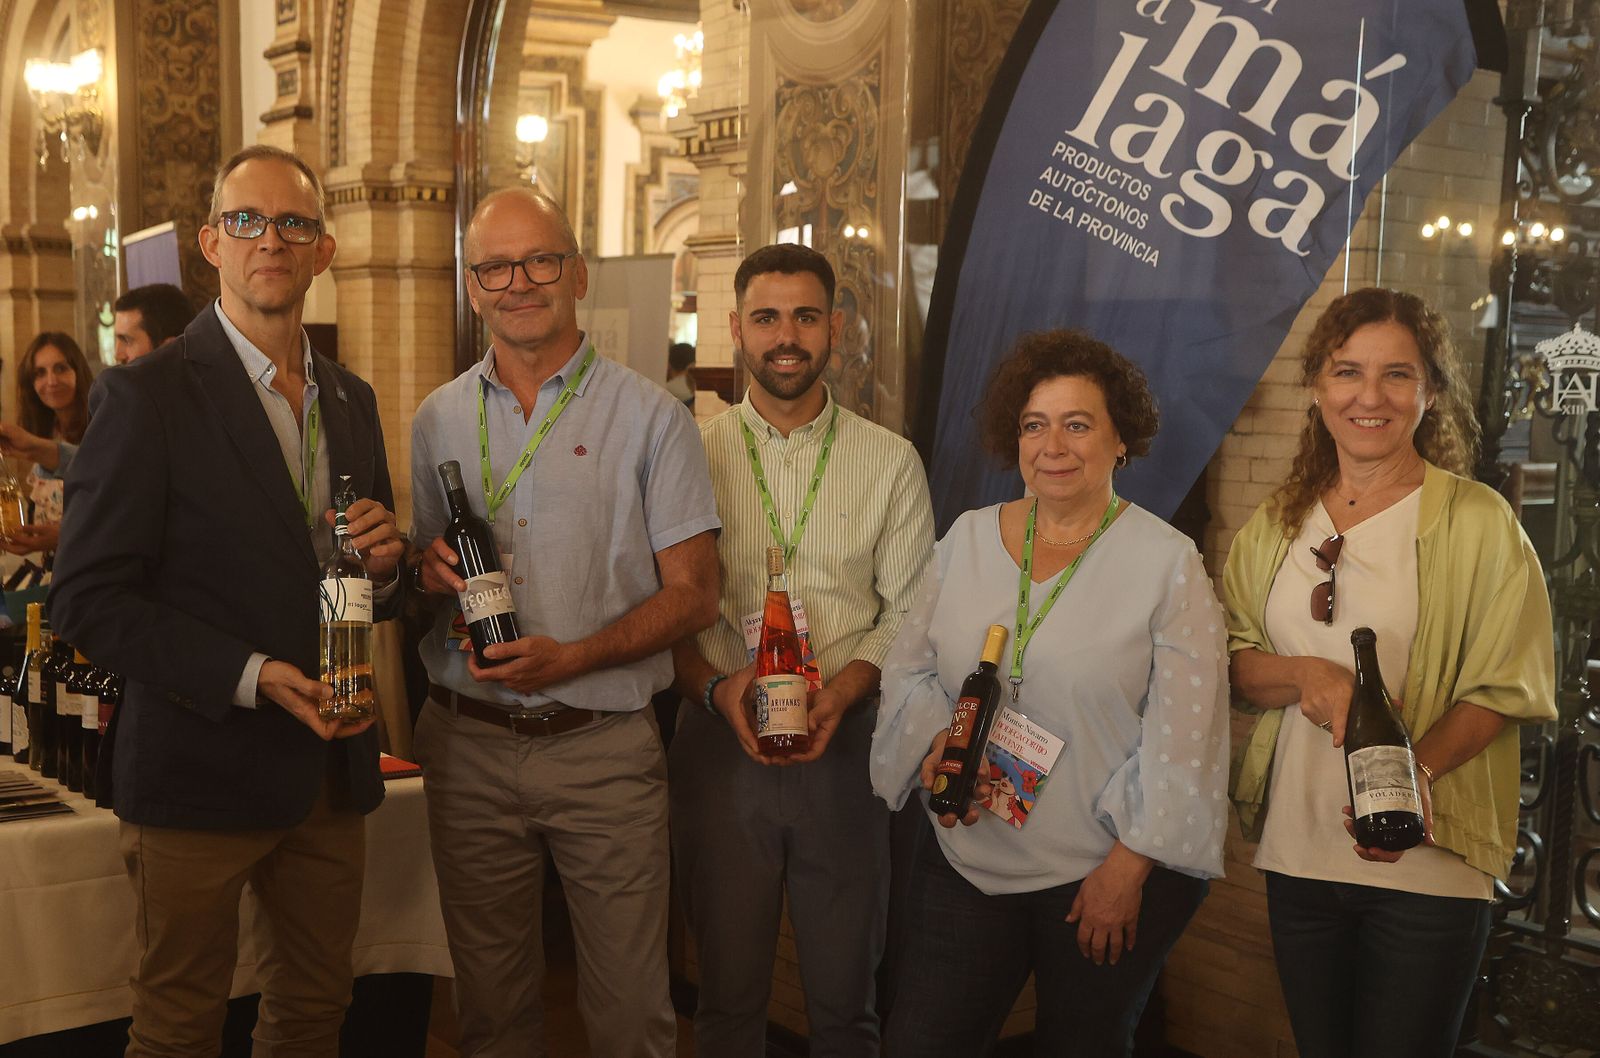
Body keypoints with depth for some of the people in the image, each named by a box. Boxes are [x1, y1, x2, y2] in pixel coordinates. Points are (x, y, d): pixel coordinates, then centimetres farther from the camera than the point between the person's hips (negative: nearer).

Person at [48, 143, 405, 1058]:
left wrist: (385, 560, -5)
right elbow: (87, 600, -13)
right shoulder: (148, 395, -9)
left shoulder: (353, 399, 11)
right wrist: (248, 676, -22)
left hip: (333, 770, 6)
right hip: (201, 772, -6)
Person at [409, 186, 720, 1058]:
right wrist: (429, 571, -8)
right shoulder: (438, 419, 8)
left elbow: (692, 594, -5)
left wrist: (572, 657, -18)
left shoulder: (649, 418, -3)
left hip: (602, 748, -3)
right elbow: (418, 569, 16)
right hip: (468, 746, 3)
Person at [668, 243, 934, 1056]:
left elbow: (909, 609, 3)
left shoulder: (890, 461, 3)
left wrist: (845, 689, -14)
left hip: (847, 743, 1)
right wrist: (717, 686, -16)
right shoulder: (692, 455, 1)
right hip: (721, 745, 0)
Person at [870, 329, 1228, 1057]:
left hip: (1112, 873, -3)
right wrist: (934, 743, -10)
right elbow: (909, 668, 10)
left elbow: (1181, 738, -11)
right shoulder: (967, 539, 3)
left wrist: (1128, 868, -12)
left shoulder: (1168, 564, -9)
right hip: (965, 860, 3)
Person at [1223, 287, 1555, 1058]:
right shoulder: (1277, 523, 7)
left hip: (1427, 866, -4)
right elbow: (1233, 659, 7)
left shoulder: (1479, 522, -6)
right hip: (1296, 852, 4)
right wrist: (1304, 676, -15)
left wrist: (1415, 771, -25)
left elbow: (1506, 686, -8)